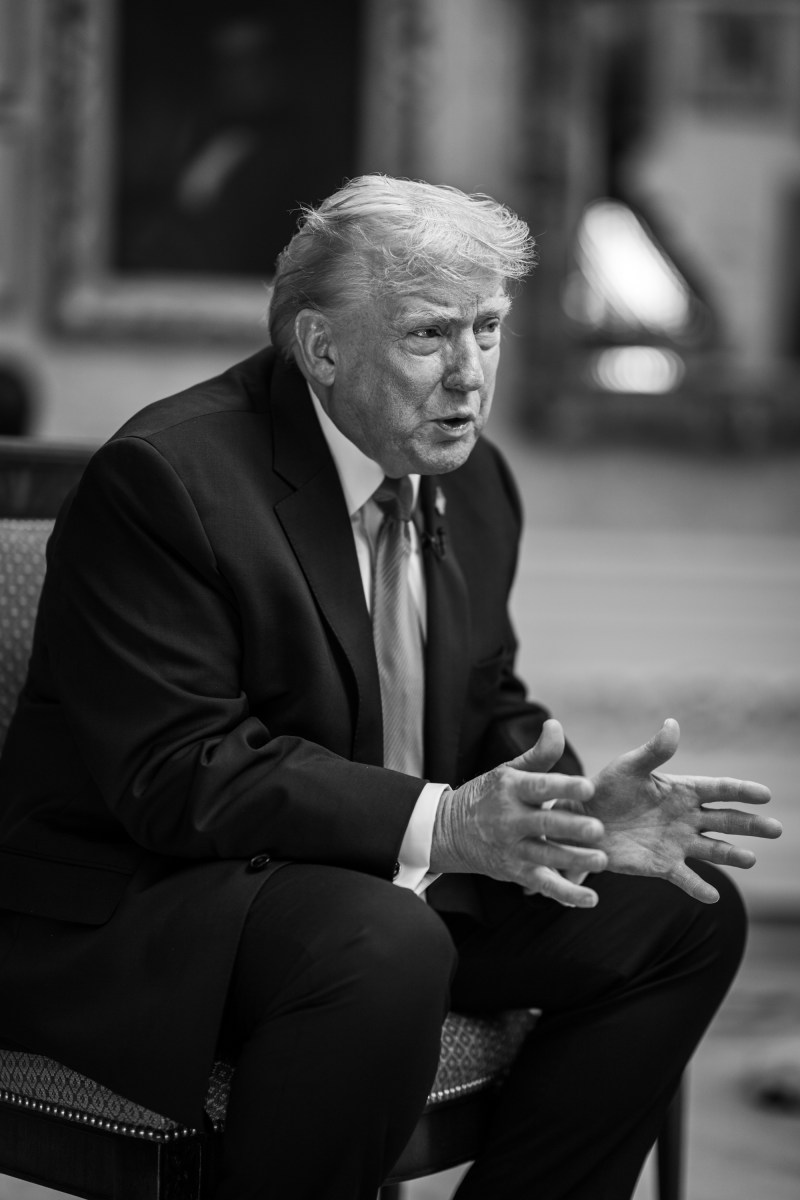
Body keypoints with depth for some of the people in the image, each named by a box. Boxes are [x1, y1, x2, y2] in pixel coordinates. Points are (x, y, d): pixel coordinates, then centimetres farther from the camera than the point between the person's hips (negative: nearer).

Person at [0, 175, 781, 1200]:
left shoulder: (473, 481, 6)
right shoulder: (160, 478, -20)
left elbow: (489, 713, 14)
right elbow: (176, 775, -26)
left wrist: (579, 814, -9)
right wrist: (438, 824, -33)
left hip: (390, 876, 8)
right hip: (131, 904, -8)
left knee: (681, 914, 0)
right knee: (387, 950, -36)